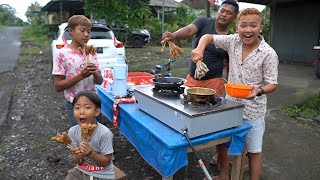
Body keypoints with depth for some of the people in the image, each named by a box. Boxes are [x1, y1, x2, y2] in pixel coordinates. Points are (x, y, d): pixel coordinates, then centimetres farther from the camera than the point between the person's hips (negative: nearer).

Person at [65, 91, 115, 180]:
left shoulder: (104, 133, -25)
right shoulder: (73, 132, -11)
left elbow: (106, 161, -15)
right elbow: (78, 162, -2)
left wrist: (90, 154, -29)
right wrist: (77, 157, -24)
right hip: (81, 171, 4)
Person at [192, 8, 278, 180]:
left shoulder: (268, 53, -14)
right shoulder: (233, 41, -4)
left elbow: (272, 84, -11)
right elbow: (208, 37, 1)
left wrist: (258, 91, -32)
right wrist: (200, 48, -21)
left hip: (253, 110, -4)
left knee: (254, 151, 12)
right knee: (222, 141, 18)